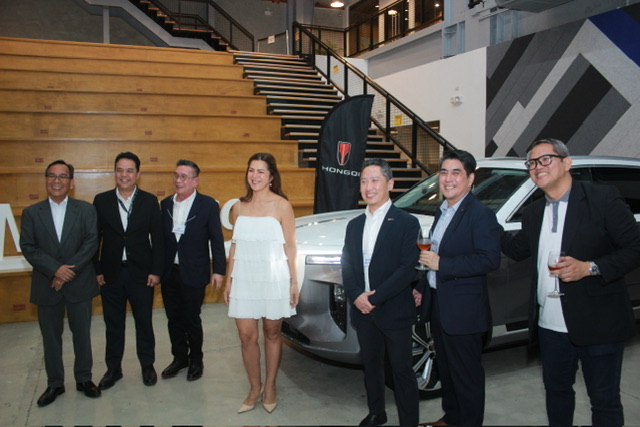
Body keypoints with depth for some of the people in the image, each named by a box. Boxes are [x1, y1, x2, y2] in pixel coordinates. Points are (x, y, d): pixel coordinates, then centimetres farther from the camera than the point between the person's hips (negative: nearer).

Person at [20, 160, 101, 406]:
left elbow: (91, 242, -9)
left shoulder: (86, 210, 0)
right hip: (46, 286, 1)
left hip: (79, 284, -1)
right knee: (51, 337, 11)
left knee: (82, 334, 10)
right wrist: (56, 269, -17)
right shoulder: (31, 213, 3)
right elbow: (28, 247, -5)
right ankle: (54, 384, 27)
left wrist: (70, 270, -18)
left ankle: (84, 379, 27)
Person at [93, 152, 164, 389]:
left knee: (144, 322, 10)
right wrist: (96, 270, -2)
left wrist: (156, 270, -6)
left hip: (141, 273, -1)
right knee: (113, 324, 12)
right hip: (111, 274, 1)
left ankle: (147, 365, 28)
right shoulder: (101, 201, 1)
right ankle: (113, 369, 28)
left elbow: (157, 238, -2)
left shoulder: (149, 201, -2)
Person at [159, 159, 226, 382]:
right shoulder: (165, 204, 6)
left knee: (191, 320, 7)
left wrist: (218, 270, -11)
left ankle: (196, 360, 28)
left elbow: (217, 240, -7)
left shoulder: (208, 205, -7)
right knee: (174, 320, 14)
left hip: (193, 273, -4)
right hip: (169, 273, 4)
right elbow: (160, 238, 7)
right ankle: (179, 357, 33)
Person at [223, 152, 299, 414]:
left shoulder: (281, 206, -3)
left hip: (273, 279, -3)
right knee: (247, 336, 3)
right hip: (244, 279, 3)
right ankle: (255, 388, 22)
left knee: (271, 334, 9)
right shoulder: (239, 207, 8)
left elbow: (290, 247, -3)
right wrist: (229, 280, 9)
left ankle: (270, 387, 27)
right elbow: (234, 246, 12)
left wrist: (294, 282, -6)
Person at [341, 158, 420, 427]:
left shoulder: (407, 223, -9)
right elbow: (347, 266, 7)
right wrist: (357, 296, -11)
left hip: (394, 311, -5)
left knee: (401, 369, 6)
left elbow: (407, 269, -16)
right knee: (371, 365, 19)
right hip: (363, 312, 6)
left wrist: (375, 298, -17)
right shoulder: (354, 225, 10)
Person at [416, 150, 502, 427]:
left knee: (466, 375, 6)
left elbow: (490, 259, -25)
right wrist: (423, 289, 17)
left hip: (464, 310, -9)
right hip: (438, 305, 9)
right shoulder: (442, 212, 12)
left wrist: (441, 264, -25)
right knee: (446, 369, 22)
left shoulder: (481, 215, -16)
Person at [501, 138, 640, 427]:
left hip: (598, 326, -5)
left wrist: (590, 267, -22)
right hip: (550, 326, 6)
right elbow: (517, 249, 20)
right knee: (556, 391, 20)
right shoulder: (533, 213, 10)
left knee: (604, 401, 9)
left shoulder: (603, 198, -9)